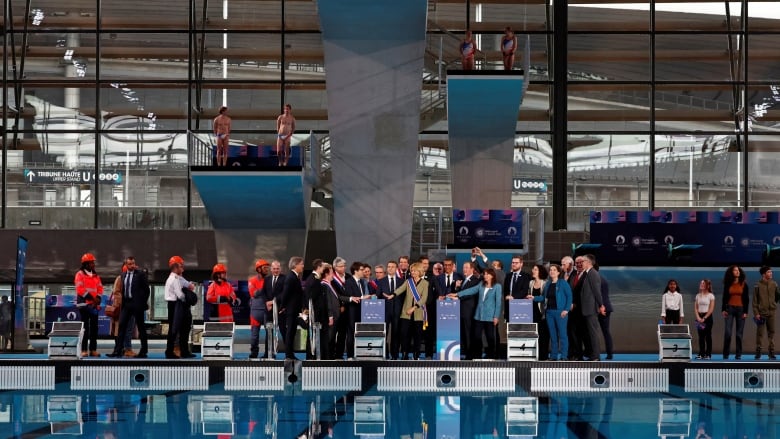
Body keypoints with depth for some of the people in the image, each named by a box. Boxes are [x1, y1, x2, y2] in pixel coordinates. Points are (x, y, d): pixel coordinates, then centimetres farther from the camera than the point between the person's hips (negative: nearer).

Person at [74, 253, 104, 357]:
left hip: (94, 305, 6)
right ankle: (84, 350, -3)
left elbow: (100, 288, 11)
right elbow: (80, 289, -13)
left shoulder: (96, 276, 15)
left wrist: (98, 298, -8)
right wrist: (91, 298, -16)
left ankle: (93, 349, 9)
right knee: (85, 327, -6)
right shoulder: (80, 274, -3)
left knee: (94, 327, 5)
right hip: (84, 303, -6)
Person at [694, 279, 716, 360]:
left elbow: (711, 309, -8)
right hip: (699, 317, 4)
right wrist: (698, 317, -7)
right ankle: (701, 354, 6)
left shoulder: (711, 296, -3)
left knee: (708, 336, -2)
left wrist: (704, 318, -13)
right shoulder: (698, 295, 10)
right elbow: (695, 308, 8)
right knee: (701, 336, 4)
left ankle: (708, 354, 0)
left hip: (707, 317, -4)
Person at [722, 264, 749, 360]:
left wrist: (745, 312, -3)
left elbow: (747, 299, 4)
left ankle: (738, 354, 5)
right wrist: (723, 310, 1)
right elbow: (724, 298, 10)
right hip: (730, 309, 0)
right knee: (727, 332, -7)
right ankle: (726, 354, -1)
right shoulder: (727, 284, 6)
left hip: (740, 309, 0)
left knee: (739, 333, 0)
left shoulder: (743, 284, 4)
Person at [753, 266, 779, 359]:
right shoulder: (758, 285, -4)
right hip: (761, 312, -3)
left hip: (771, 312, 3)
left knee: (771, 332, 3)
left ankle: (771, 352, 6)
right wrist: (756, 313, -11)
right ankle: (758, 352, 9)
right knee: (759, 333, 1)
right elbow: (754, 300, -5)